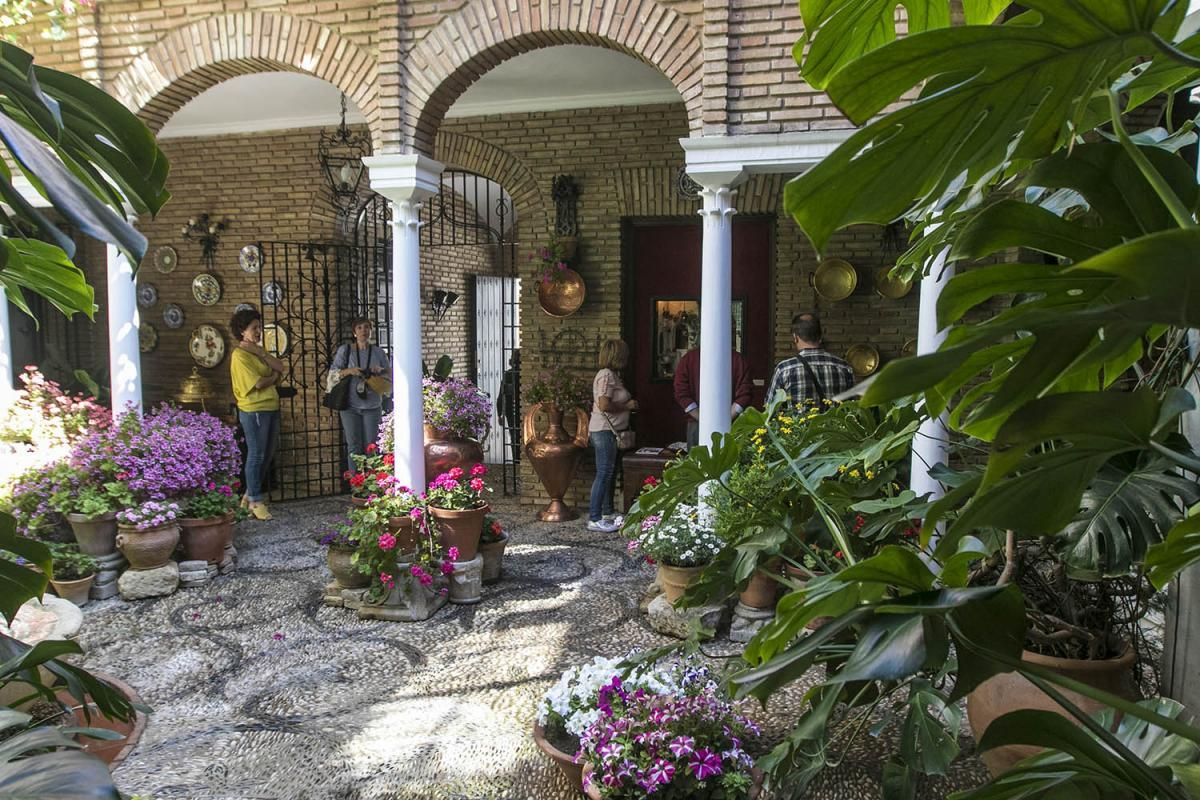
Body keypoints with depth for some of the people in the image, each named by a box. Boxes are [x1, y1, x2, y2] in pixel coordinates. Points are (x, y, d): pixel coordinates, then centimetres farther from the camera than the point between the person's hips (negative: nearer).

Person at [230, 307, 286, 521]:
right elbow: (258, 383, -19)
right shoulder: (240, 354, -11)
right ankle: (255, 501, 8)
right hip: (254, 411, -9)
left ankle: (250, 494, 26)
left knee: (267, 455, 14)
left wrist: (260, 352, -9)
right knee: (256, 455, -2)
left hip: (271, 407, 9)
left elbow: (280, 368, 2)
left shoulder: (259, 350, 16)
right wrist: (274, 377, 0)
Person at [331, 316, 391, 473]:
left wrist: (380, 370, -8)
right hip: (350, 406, -1)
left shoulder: (378, 352, 7)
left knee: (371, 446, 2)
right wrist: (349, 371, -15)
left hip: (372, 406, 1)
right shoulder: (344, 350, 2)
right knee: (354, 447, 0)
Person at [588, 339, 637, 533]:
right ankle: (594, 519, -6)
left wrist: (628, 404, 10)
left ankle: (607, 513, 25)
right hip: (604, 431, -10)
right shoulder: (606, 375, -15)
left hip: (609, 431, 10)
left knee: (610, 473, 16)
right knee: (604, 473, -9)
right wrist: (627, 406, -13)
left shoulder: (612, 375, 15)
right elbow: (604, 405, -24)